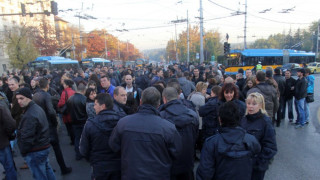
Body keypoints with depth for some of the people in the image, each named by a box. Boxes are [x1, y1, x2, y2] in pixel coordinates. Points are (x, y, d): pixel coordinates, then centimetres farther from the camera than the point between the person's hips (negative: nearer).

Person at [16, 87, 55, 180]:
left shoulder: (29, 115, -25)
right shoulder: (38, 108, 6)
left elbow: (27, 137, -22)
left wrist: (23, 151, -7)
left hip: (35, 151, -9)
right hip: (45, 146, 10)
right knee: (46, 168, 24)